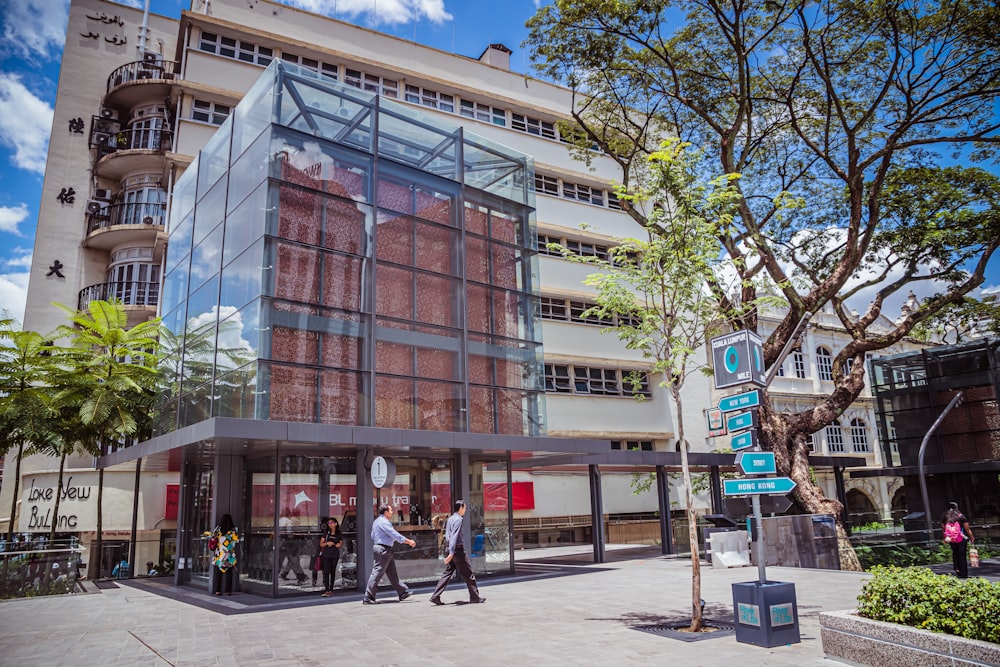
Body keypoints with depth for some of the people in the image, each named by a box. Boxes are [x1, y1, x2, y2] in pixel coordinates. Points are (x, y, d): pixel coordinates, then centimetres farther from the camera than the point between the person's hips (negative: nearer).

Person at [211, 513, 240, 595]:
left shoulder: (218, 529, 1)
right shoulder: (234, 530, -4)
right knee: (228, 573, 4)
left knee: (218, 572, 8)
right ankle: (228, 590, 2)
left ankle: (217, 590, 7)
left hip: (218, 554, 1)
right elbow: (237, 541, 1)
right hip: (229, 555, -1)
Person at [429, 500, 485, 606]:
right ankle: (475, 597, 9)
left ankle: (435, 596, 1)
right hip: (458, 549, -9)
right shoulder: (458, 520, -14)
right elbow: (454, 537, -22)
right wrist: (451, 553, -28)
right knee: (468, 573, 2)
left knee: (447, 573, 8)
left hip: (450, 549, 9)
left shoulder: (450, 518, 14)